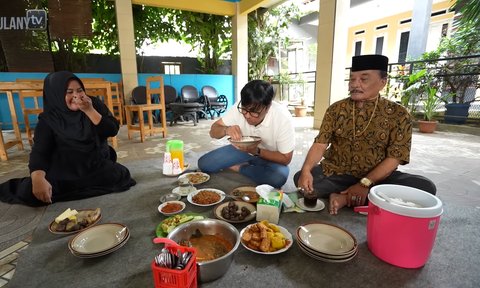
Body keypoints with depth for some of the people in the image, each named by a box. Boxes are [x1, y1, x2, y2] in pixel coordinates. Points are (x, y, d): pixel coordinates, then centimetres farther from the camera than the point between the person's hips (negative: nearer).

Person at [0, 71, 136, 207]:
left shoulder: (94, 104, -4)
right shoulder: (48, 119, -7)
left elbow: (113, 130, -13)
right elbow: (39, 151, -16)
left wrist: (90, 111, -25)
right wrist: (38, 179, -35)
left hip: (98, 165, 2)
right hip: (65, 171, -1)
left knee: (120, 177, -25)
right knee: (31, 193, -23)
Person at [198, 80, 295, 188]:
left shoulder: (283, 118, -30)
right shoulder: (240, 107, -22)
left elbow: (285, 158, -21)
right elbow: (213, 131, -13)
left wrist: (256, 151, -34)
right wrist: (226, 130, -36)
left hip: (270, 156, -2)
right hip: (243, 149, 3)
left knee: (278, 177, -36)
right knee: (204, 164, -12)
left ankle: (239, 168, -8)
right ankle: (250, 165, 4)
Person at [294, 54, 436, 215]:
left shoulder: (398, 114, -4)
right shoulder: (336, 109, 1)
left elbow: (394, 157, -9)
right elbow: (320, 144, -6)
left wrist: (365, 183, -23)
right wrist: (306, 169, -26)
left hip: (376, 177, 0)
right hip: (336, 174, 1)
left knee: (425, 187, -25)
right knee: (300, 178, -25)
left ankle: (347, 199, -24)